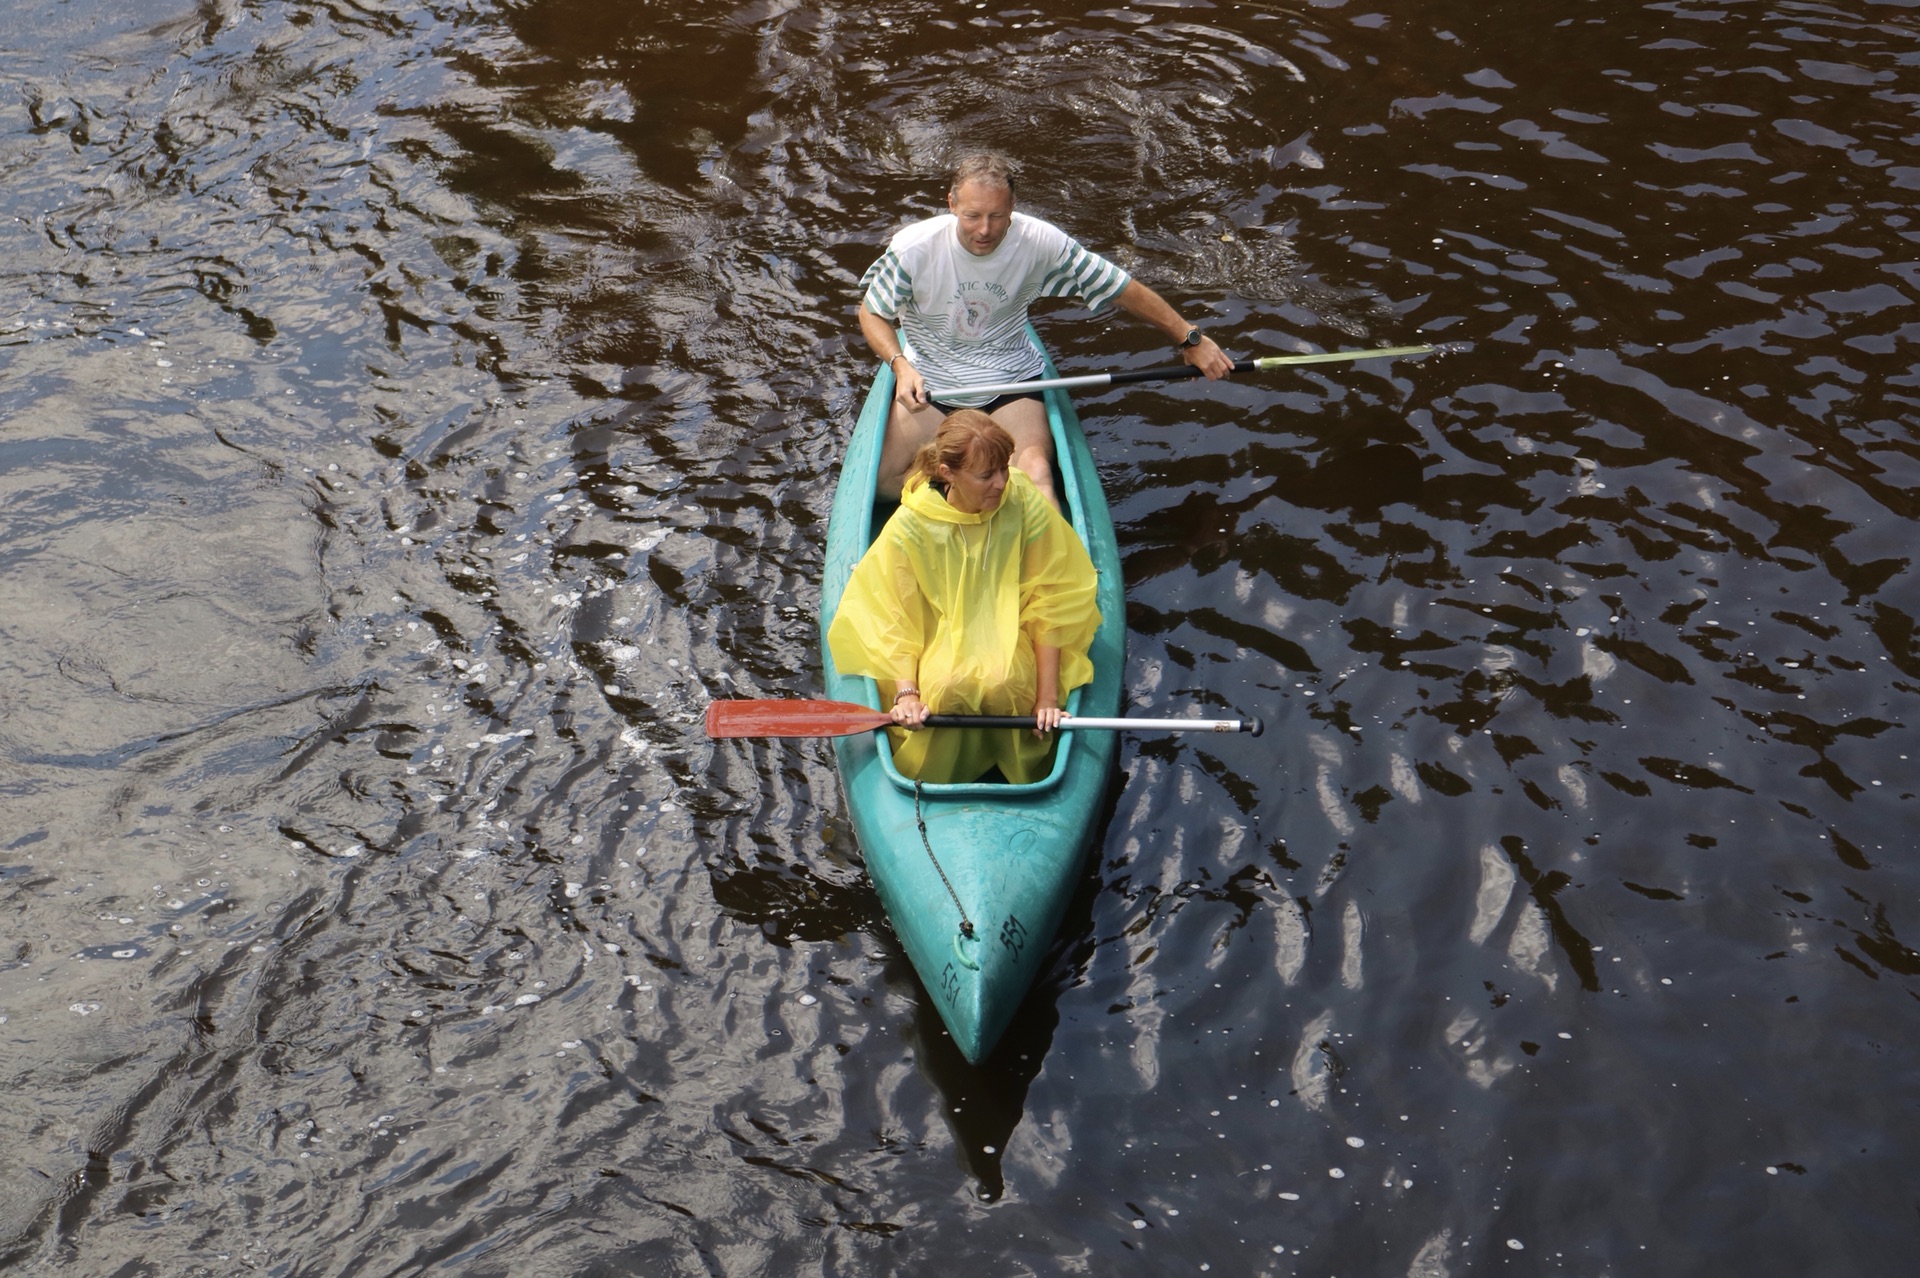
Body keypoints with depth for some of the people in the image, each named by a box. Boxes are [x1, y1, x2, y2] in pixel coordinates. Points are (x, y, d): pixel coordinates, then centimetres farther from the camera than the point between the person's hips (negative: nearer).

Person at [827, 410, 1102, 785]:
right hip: (940, 644, 0)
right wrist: (906, 693, -17)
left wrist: (1048, 697, -9)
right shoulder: (911, 525, -13)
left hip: (1010, 642, 0)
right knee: (949, 687, -34)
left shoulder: (1028, 507, -12)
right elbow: (893, 618, -4)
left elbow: (1050, 606, -7)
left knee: (1002, 683, -34)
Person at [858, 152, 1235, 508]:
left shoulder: (1041, 243, -17)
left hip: (1011, 380, -1)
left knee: (1037, 477, -28)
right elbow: (872, 313, -4)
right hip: (929, 381, 1)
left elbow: (1123, 289, -6)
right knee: (883, 481, -14)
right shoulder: (914, 248, -20)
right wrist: (900, 364, -24)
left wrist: (1189, 338, 0)